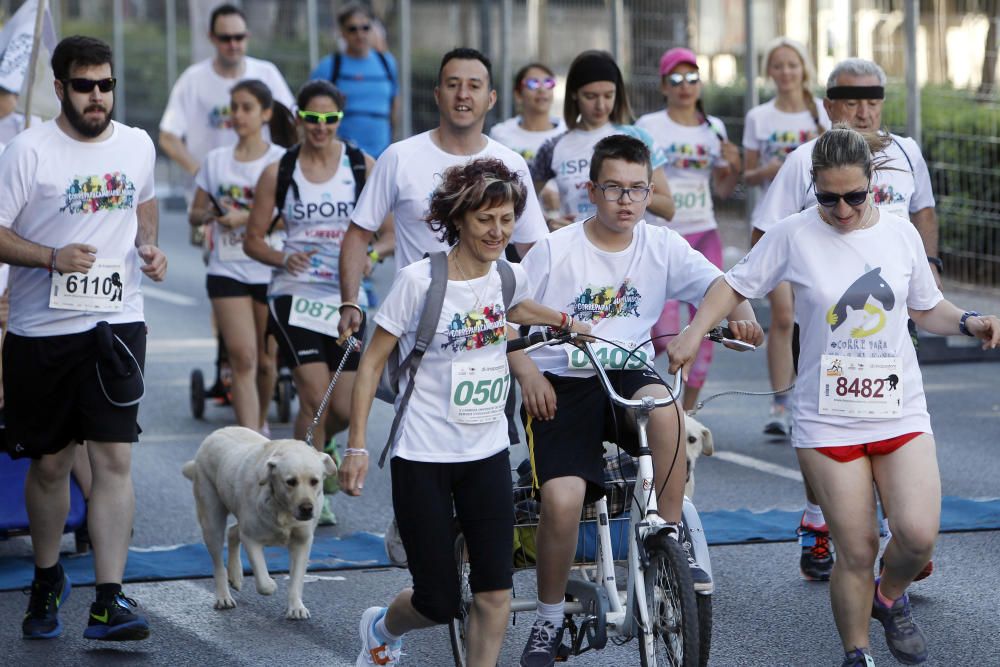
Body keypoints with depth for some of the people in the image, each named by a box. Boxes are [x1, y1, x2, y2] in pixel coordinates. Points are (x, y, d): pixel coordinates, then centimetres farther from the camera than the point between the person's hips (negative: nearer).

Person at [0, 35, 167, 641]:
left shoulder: (138, 146, 6)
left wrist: (149, 247, 7)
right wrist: (54, 258, -23)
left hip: (117, 323, 2)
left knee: (115, 459, -9)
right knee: (50, 463, 9)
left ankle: (108, 602, -10)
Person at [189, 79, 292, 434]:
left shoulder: (280, 161, -3)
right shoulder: (216, 160, 7)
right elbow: (195, 213, 13)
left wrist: (249, 218, -21)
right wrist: (209, 214, -9)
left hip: (270, 270, -1)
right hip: (227, 270, 1)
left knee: (265, 359, 11)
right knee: (242, 357, -12)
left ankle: (260, 423, 37)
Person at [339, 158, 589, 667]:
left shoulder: (511, 276, 1)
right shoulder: (419, 281, -14)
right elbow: (372, 362, -8)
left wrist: (565, 323, 16)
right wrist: (356, 447, -12)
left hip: (487, 454, 4)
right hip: (423, 458, -4)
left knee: (495, 594, -6)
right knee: (439, 602, 0)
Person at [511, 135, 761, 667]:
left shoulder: (661, 247, 3)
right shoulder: (556, 250, -4)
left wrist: (741, 317, -30)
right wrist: (526, 373, -16)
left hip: (628, 374, 1)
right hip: (560, 386, -1)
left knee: (663, 404, -36)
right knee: (562, 499, -22)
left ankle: (672, 537, -17)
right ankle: (549, 618, 4)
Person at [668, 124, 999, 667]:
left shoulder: (901, 233, 3)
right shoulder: (794, 236, -5)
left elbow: (926, 309, 15)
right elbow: (735, 285, 5)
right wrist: (694, 334, -9)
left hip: (899, 411, 2)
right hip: (828, 419, -2)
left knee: (918, 534, -15)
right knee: (856, 552, -2)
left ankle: (890, 596, 19)